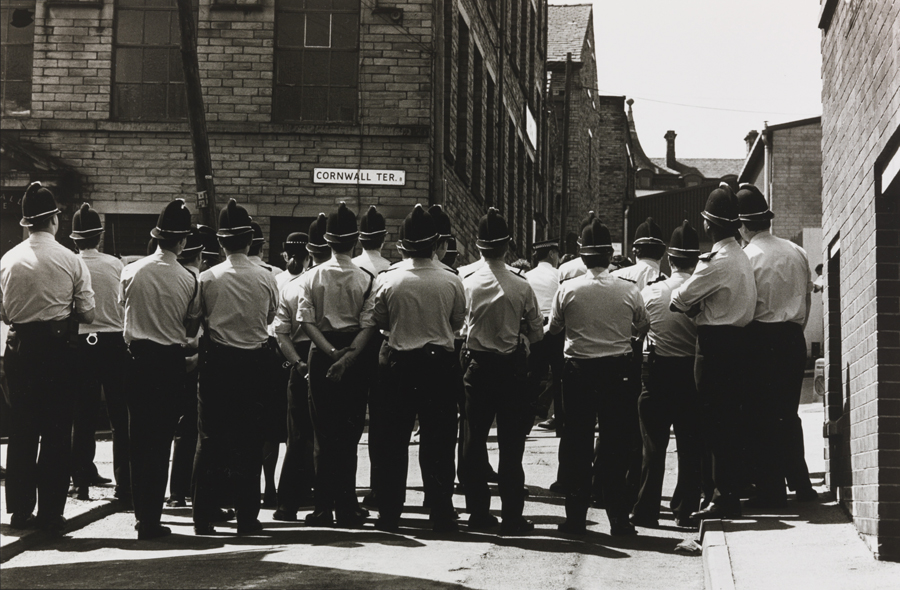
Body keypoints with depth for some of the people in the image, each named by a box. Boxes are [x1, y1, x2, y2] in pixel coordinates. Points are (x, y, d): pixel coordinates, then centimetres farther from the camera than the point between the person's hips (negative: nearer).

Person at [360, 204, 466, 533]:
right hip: (441, 363, 0)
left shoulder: (388, 280, -9)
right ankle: (442, 515, 7)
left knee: (395, 441, 8)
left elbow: (372, 322, -1)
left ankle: (389, 514, 11)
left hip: (401, 363, 0)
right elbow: (458, 322, 6)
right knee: (439, 441, 6)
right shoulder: (451, 281, -7)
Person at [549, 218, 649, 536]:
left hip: (577, 370, 0)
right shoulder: (628, 290, -6)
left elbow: (553, 327, 4)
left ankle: (576, 516, 8)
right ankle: (618, 519, 6)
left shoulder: (568, 289, -8)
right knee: (615, 444, 5)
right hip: (616, 370, 0)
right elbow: (642, 327, 8)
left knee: (576, 442, 7)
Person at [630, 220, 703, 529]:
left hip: (658, 371, 0)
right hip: (692, 371, 0)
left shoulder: (651, 292, -7)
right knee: (690, 445, 9)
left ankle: (646, 510, 8)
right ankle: (685, 509, 11)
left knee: (654, 444, 7)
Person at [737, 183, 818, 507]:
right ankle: (800, 483, 16)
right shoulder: (798, 253, 8)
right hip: (794, 339, 6)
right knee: (789, 413, 16)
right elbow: (807, 297, 12)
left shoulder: (746, 257, -10)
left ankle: (771, 490, 2)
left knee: (761, 416, 1)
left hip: (761, 338, -6)